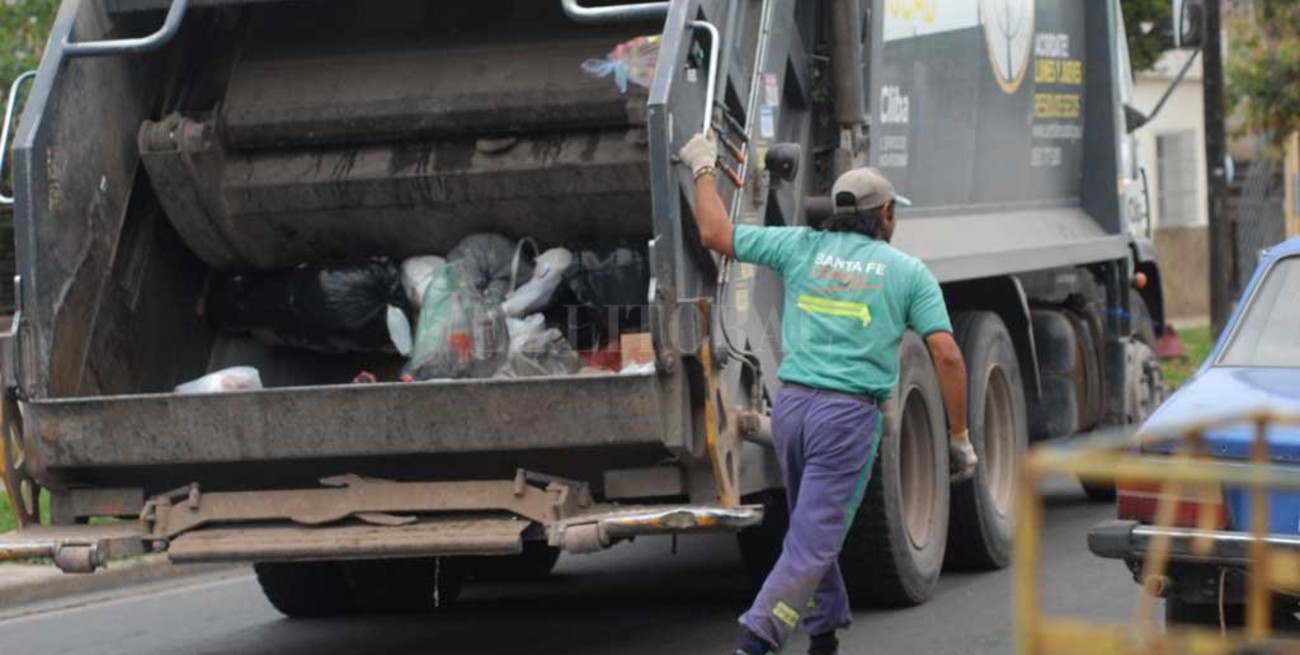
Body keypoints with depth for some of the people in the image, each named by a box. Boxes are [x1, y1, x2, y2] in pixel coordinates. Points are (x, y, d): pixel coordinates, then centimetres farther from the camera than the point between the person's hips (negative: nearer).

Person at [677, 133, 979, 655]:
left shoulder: (803, 247, 7)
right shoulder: (909, 272, 3)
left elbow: (716, 234, 8)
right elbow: (946, 355, -4)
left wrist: (703, 169, 22)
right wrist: (959, 436, 2)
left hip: (791, 404, 4)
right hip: (848, 415, -4)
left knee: (812, 528, 21)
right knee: (813, 543, -5)